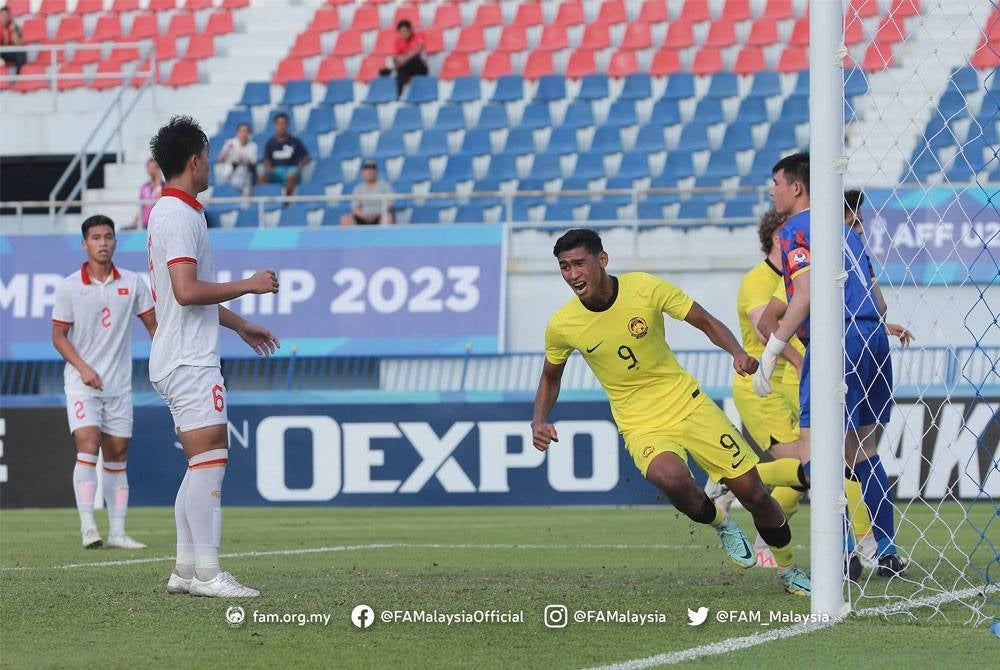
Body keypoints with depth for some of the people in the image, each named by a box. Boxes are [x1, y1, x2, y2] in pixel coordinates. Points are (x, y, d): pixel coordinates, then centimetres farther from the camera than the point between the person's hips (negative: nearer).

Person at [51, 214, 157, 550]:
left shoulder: (133, 283, 3)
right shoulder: (69, 287, -3)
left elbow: (153, 324, 10)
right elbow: (59, 335, 0)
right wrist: (83, 368, -13)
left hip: (119, 384, 3)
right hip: (82, 383, -3)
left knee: (117, 456, 6)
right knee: (87, 445, -19)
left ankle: (117, 531, 10)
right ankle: (87, 526, -22)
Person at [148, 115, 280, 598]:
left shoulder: (170, 213, 19)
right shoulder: (179, 215, -14)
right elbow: (188, 291, -24)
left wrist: (239, 325, 35)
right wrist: (249, 285, -14)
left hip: (184, 359, 11)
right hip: (189, 361, -11)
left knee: (203, 464, 11)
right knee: (209, 459, -14)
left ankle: (186, 569, 11)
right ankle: (206, 572, -17)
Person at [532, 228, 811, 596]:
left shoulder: (646, 288, -12)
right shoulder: (562, 324, -8)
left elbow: (707, 322, -1)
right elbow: (551, 377, 12)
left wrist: (738, 352, -20)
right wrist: (539, 421, -5)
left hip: (688, 403, 1)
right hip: (641, 426, -1)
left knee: (752, 492, -1)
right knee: (671, 477, -35)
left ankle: (789, 570, 26)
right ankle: (718, 522, -2)